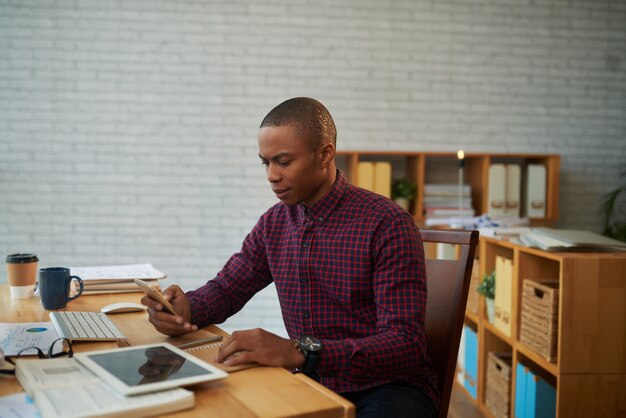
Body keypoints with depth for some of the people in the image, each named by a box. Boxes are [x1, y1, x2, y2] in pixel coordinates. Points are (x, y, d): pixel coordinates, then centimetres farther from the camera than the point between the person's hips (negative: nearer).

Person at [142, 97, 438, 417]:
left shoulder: (387, 225, -16)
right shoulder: (274, 223, 5)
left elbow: (406, 345, -23)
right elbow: (225, 289, 15)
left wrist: (300, 352, -36)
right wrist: (187, 309, -10)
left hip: (384, 387, -4)